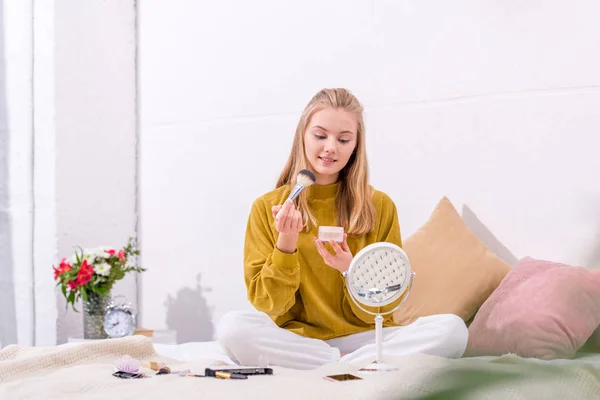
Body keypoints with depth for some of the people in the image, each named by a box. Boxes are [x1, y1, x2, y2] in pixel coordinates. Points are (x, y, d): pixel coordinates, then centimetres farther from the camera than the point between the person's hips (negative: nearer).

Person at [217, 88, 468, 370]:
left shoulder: (380, 207, 3)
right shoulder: (267, 208, 3)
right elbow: (267, 305, -1)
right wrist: (286, 244, -16)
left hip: (362, 336, 1)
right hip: (294, 339, 0)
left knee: (452, 329, -25)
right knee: (232, 327, -32)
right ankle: (356, 364, -20)